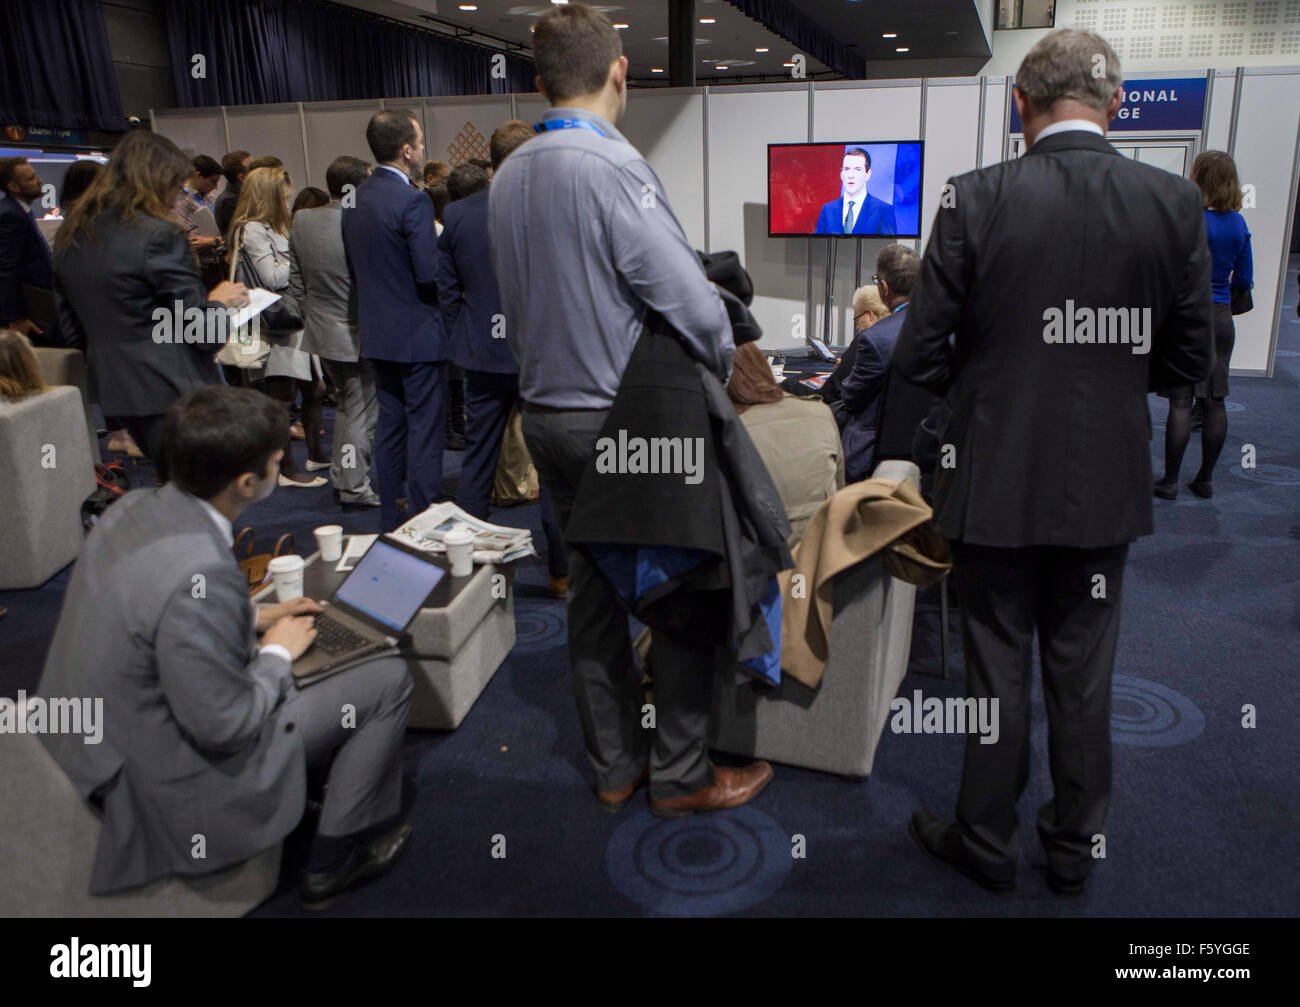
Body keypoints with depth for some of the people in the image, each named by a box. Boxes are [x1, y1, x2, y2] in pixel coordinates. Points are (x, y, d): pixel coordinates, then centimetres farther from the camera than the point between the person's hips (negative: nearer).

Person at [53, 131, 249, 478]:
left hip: (112, 385, 8)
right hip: (172, 388, -8)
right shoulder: (159, 234, -16)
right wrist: (219, 300, 4)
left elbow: (71, 326, 15)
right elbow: (200, 329, -15)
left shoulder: (71, 235, 8)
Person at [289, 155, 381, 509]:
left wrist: (310, 314, 16)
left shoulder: (302, 220, -2)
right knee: (362, 411, 6)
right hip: (360, 333, -7)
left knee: (346, 401, 23)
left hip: (321, 330, 7)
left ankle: (340, 477, 32)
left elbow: (295, 281, 5)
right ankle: (354, 489, 14)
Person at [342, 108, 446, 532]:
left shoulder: (357, 198, 7)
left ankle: (390, 521, 24)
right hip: (418, 333, -8)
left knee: (390, 425, 15)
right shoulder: (412, 201, -18)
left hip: (377, 332, 8)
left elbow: (354, 266, 14)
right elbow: (430, 274, -22)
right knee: (425, 430, -1)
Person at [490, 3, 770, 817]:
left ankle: (615, 766, 28)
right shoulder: (614, 167, -17)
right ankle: (681, 774, 17)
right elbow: (690, 300, -21)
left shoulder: (508, 177, 7)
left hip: (548, 413, 8)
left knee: (594, 590, 15)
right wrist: (723, 362, -3)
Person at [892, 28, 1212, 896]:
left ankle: (988, 843, 28)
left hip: (997, 480, -2)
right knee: (1083, 671, 16)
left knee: (998, 668, 12)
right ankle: (1075, 847, 33)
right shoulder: (1174, 203, -4)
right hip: (1105, 485, 3)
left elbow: (919, 354, -10)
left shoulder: (977, 199, -12)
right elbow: (1188, 360, 2)